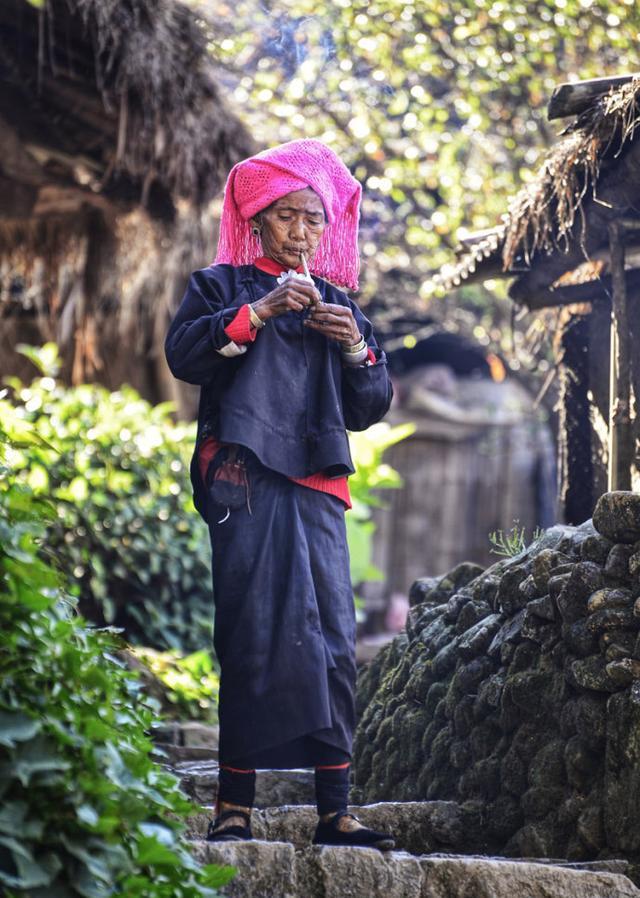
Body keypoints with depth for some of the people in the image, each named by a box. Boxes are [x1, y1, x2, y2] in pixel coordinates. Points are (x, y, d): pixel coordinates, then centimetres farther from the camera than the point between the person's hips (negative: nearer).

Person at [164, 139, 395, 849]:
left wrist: (356, 347, 1)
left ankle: (334, 810, -7)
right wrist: (258, 312, -12)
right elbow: (183, 354, -4)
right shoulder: (222, 285, 14)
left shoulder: (337, 302, 23)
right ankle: (235, 806, -7)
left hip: (316, 484, 3)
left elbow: (370, 407, 19)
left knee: (333, 638, -6)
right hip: (245, 477, -3)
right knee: (258, 631, -11)